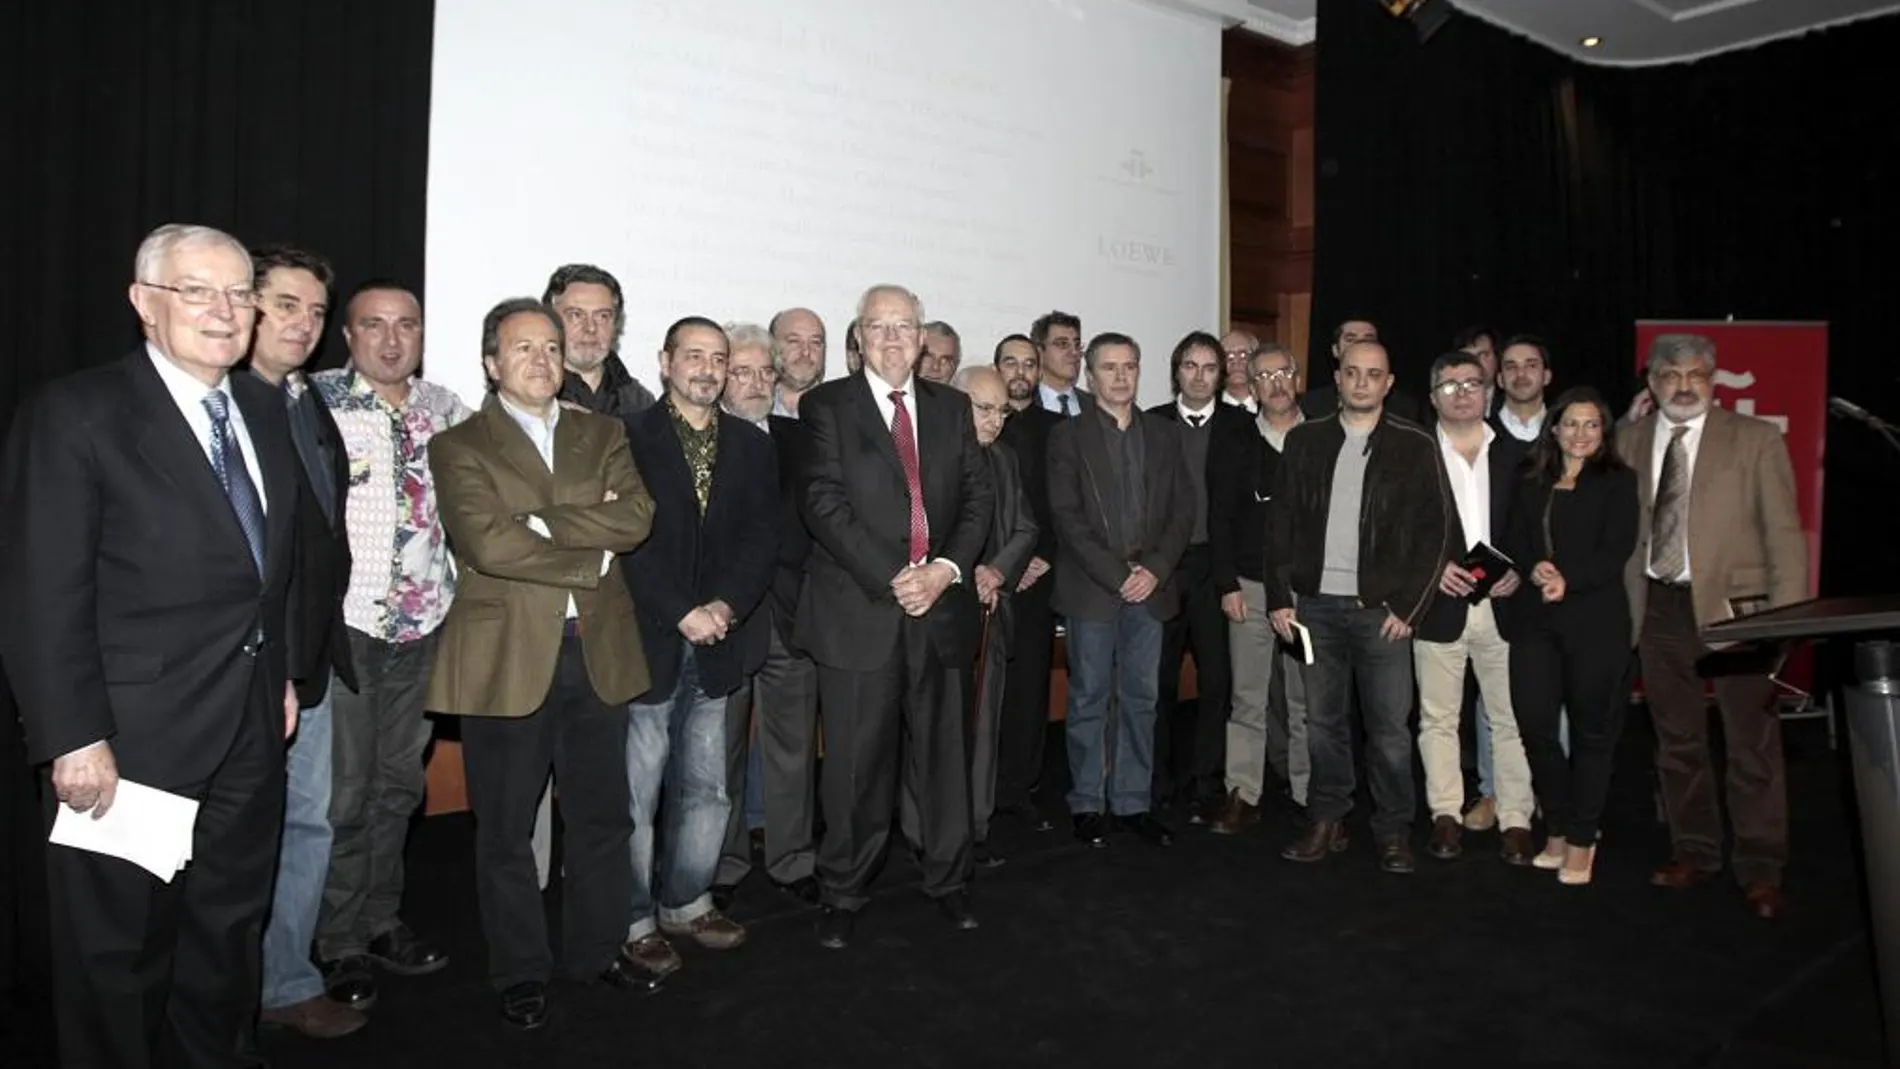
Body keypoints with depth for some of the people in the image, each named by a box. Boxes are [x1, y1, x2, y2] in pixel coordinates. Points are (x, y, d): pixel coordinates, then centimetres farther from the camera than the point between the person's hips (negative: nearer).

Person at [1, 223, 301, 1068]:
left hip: (250, 730, 6)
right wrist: (73, 737, -17)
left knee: (230, 933, 19)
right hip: (134, 738, -6)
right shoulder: (77, 414, -11)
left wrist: (283, 671, 11)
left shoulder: (265, 409, 8)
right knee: (118, 952, 12)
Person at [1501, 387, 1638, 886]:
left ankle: (1581, 840, 15)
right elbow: (1513, 541, 8)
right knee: (1535, 723, -2)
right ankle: (1557, 830, 17)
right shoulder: (1530, 482, 15)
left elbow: (1618, 549, -4)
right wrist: (1533, 569, -12)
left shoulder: (1618, 481, 5)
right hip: (1534, 617, 3)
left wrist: (1569, 580, -16)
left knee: (1591, 728, 3)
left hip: (1596, 618, -2)